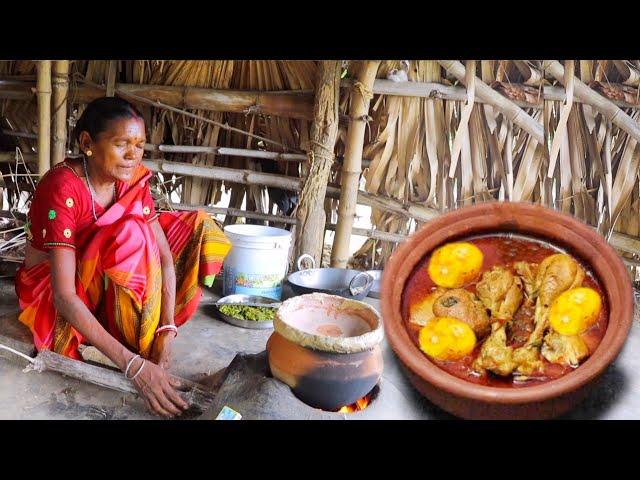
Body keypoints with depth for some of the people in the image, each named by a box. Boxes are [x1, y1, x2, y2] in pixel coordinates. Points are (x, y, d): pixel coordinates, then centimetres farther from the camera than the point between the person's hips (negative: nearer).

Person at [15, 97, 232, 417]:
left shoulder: (133, 181, -10)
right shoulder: (62, 189, -29)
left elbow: (164, 256, -12)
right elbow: (64, 296, -34)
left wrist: (167, 332, -25)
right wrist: (134, 365, -41)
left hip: (105, 288, 7)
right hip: (51, 296, -6)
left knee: (194, 225, -5)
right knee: (129, 235, -33)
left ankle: (147, 335, -8)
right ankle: (140, 344, -17)